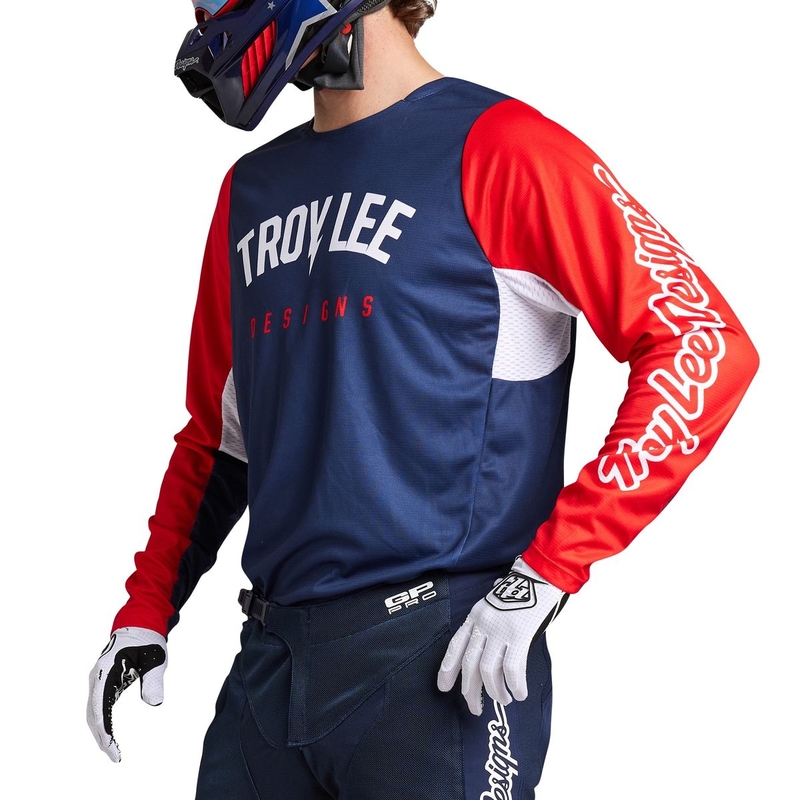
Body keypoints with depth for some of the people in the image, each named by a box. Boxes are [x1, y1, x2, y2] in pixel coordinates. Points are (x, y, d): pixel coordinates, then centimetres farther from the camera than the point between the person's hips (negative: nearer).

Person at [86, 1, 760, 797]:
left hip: (438, 664, -6)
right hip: (270, 660, 6)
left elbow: (707, 348, -14)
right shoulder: (251, 190, 14)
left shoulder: (492, 146, -8)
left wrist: (544, 573, -17)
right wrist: (146, 610, 12)